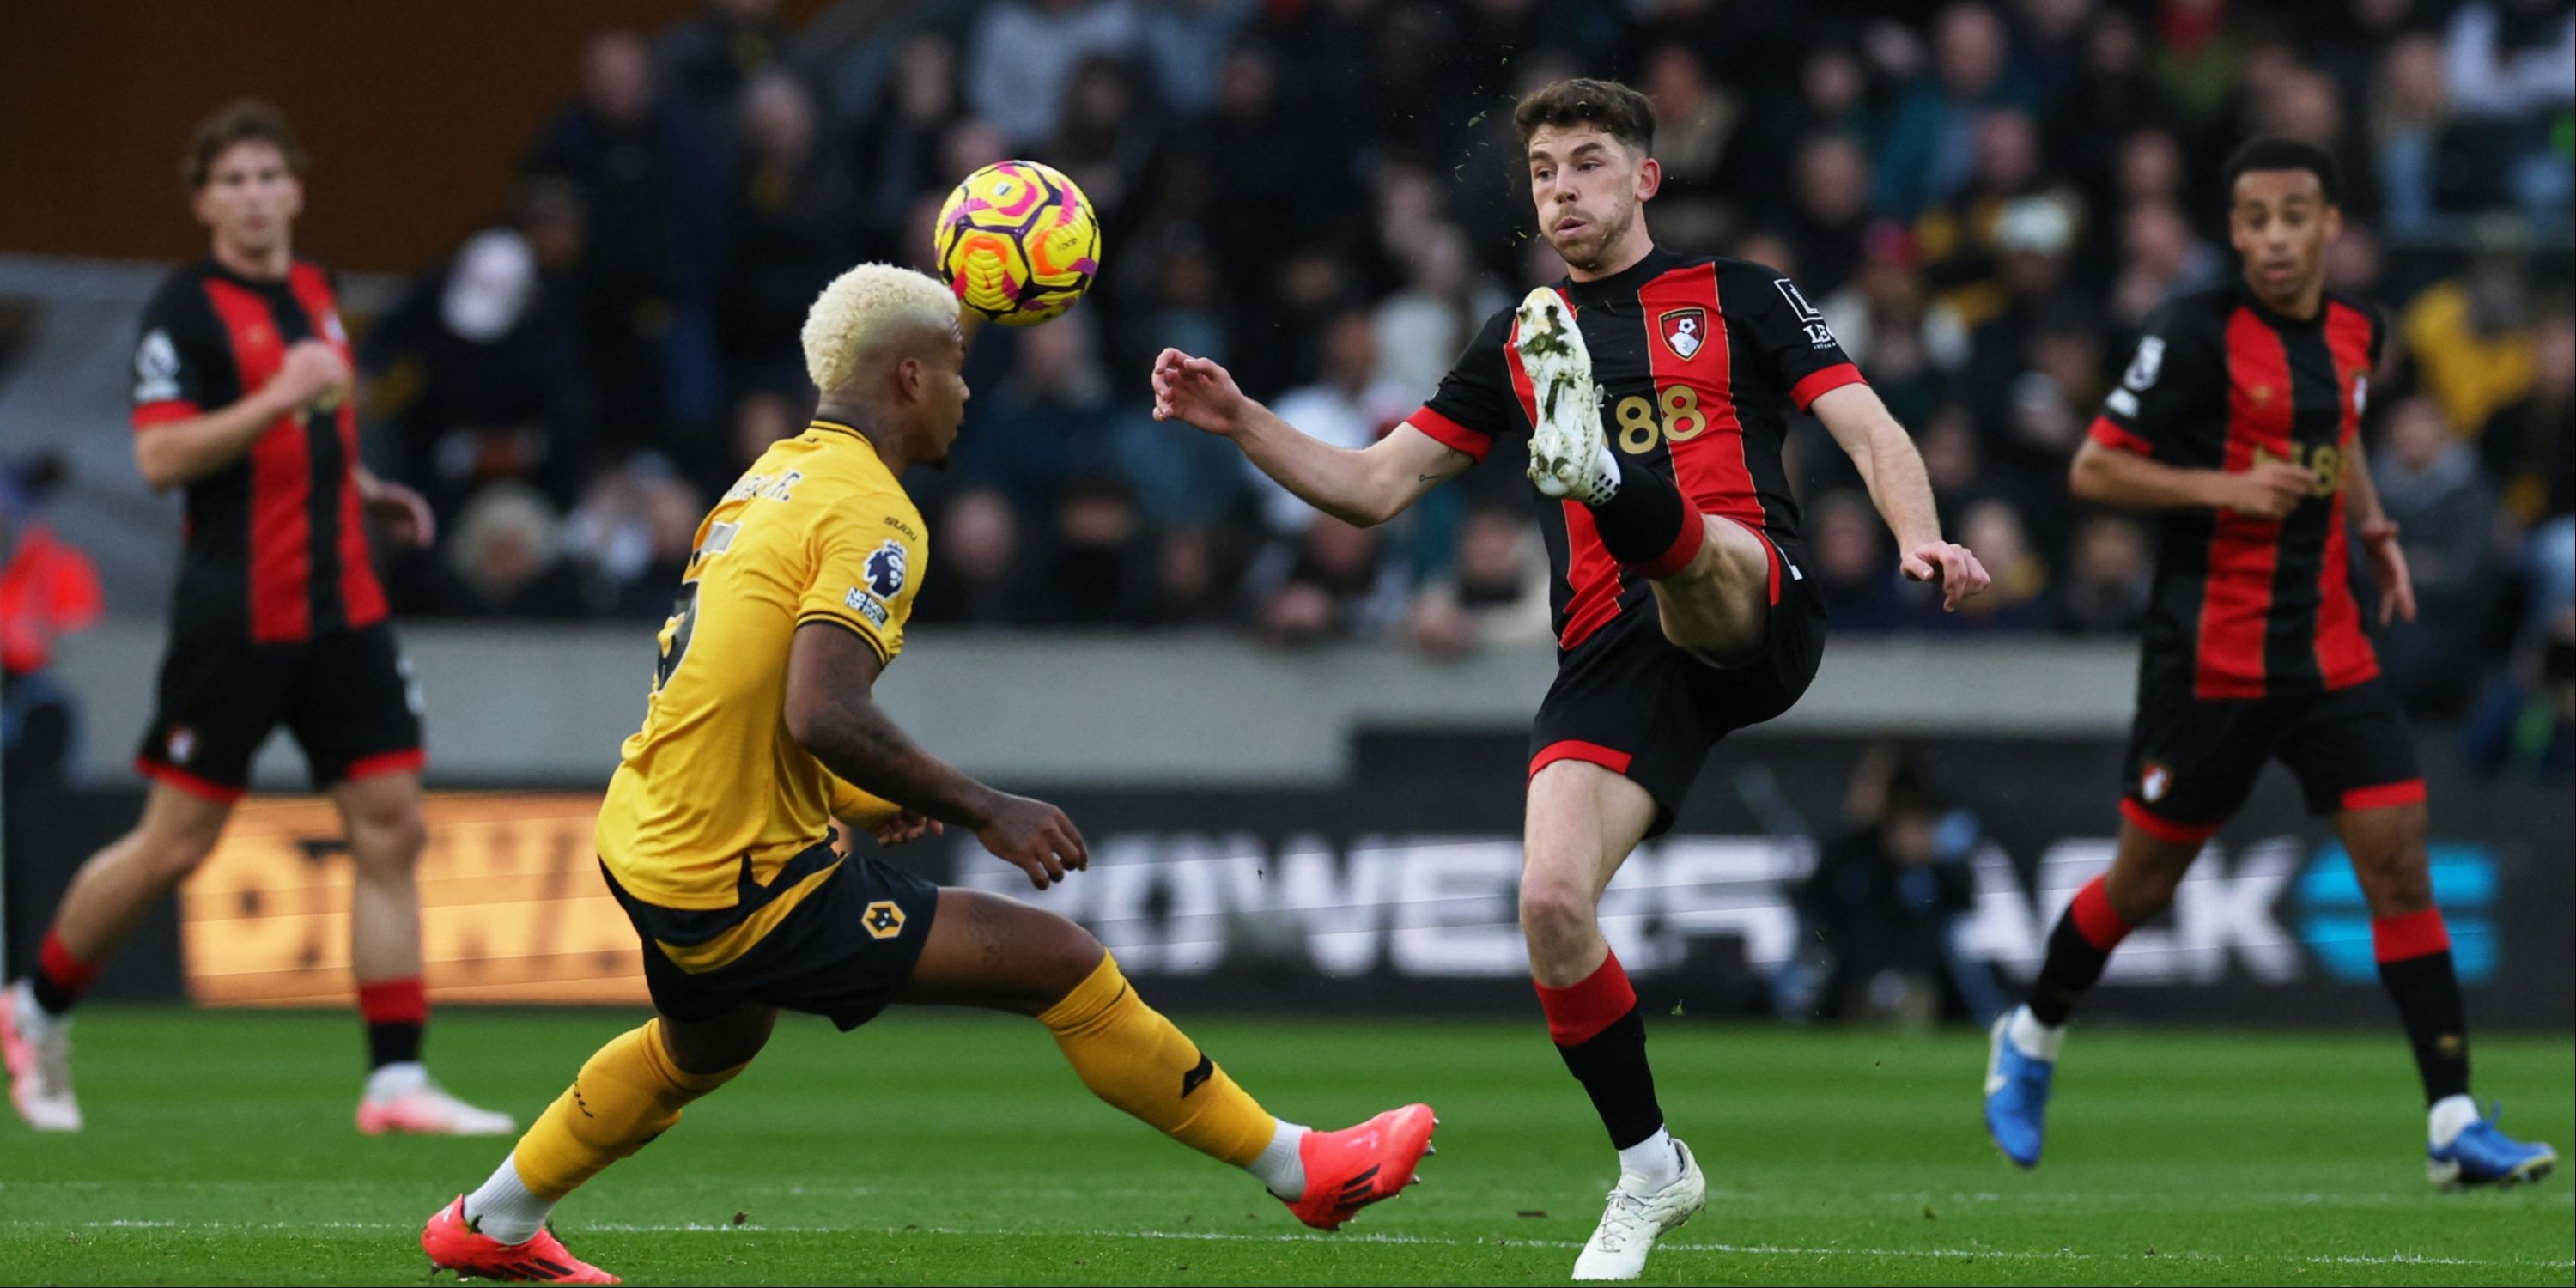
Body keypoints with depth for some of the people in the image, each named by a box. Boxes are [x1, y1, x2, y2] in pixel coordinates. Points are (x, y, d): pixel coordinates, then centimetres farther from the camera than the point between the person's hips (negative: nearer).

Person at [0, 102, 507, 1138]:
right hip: (236, 616, -7)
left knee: (391, 828, -2)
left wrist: (366, 492, 15)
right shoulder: (186, 308, -8)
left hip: (342, 613, 7)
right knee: (174, 846, -2)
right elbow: (160, 457, -19)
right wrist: (278, 400, -27)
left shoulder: (314, 294, 15)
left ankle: (396, 1080, -2)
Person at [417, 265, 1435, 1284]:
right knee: (1061, 962, -9)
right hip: (746, 884, -10)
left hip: (645, 846, 10)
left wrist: (870, 798, 20)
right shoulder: (869, 512, -16)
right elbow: (824, 713, -29)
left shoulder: (772, 477, 12)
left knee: (707, 1046, 39)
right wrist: (980, 812, -20)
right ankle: (1299, 1170, -6)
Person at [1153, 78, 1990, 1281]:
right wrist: (1241, 421, 7)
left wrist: (1920, 540, -15)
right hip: (1612, 656, 3)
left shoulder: (1735, 295, 14)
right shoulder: (1519, 343, 23)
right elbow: (1373, 484, 23)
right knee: (1551, 906, -15)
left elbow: (1869, 430, 6)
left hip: (1750, 622, -3)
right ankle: (1650, 1169, 1)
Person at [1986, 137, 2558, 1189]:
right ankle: (2031, 1040, 34)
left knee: (2399, 863, -7)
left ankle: (2455, 1124, -8)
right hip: (2209, 658, -5)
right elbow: (2092, 471, -10)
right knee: (2146, 882, 7)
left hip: (2329, 655, 5)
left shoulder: (2351, 332, 8)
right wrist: (2226, 488, -20)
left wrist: (2373, 529, 14)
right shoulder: (2197, 334, -11)